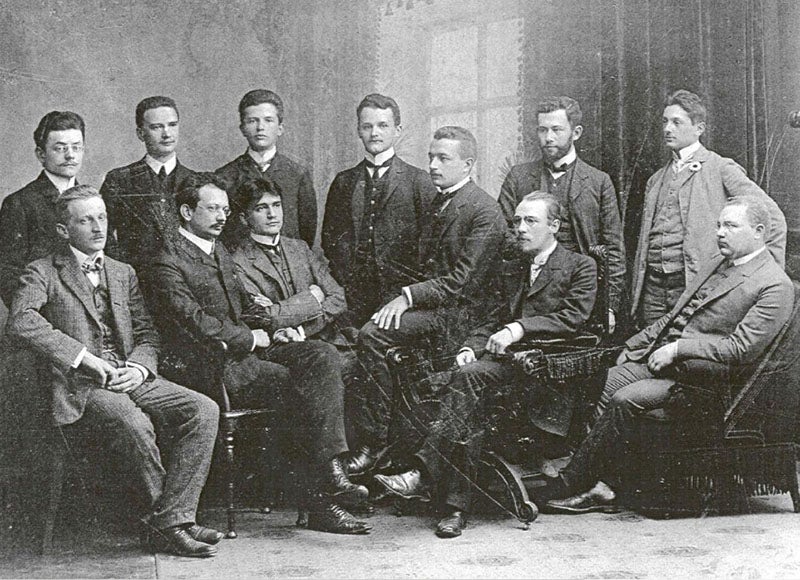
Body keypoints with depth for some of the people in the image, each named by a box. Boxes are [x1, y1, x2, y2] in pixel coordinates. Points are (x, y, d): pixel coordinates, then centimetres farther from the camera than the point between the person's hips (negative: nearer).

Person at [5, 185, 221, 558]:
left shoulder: (123, 273, 23)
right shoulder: (43, 273, 6)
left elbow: (147, 334, 17)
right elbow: (21, 322, -13)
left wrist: (139, 367, -6)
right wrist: (83, 357, -18)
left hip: (132, 378, 5)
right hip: (80, 387, -5)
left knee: (203, 410, -20)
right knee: (132, 423, -36)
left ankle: (171, 521, -22)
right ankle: (170, 513, -17)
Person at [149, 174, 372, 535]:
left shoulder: (219, 251, 21)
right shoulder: (168, 264, -8)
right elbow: (197, 324, -17)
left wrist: (274, 329, 10)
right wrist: (251, 338, -10)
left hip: (245, 350, 8)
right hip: (213, 367, -8)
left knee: (322, 356, -16)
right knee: (295, 385, -27)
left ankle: (331, 469, -28)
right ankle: (321, 500, -22)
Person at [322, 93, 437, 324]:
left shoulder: (418, 181, 4)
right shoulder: (344, 182, 15)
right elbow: (330, 237, 16)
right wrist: (343, 282, 4)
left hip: (400, 293, -2)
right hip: (353, 295, 3)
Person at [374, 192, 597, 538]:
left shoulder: (581, 267, 8)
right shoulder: (512, 270, 28)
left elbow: (573, 319, -7)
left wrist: (519, 328, -17)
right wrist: (472, 347, 1)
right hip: (506, 358, 6)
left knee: (470, 377, -32)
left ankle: (424, 473, -35)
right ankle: (456, 507, -29)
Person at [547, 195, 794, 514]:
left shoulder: (775, 285, -8)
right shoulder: (716, 264, 19)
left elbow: (741, 349, -16)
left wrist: (676, 350, -16)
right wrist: (633, 345, 11)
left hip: (700, 379, -8)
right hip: (659, 357, 8)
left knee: (624, 400, -25)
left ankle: (571, 485, -14)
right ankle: (603, 486, -13)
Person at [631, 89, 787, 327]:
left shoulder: (721, 169, -1)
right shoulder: (656, 180, 19)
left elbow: (771, 215, -6)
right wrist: (635, 295, 14)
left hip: (698, 287, -5)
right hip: (653, 286, 5)